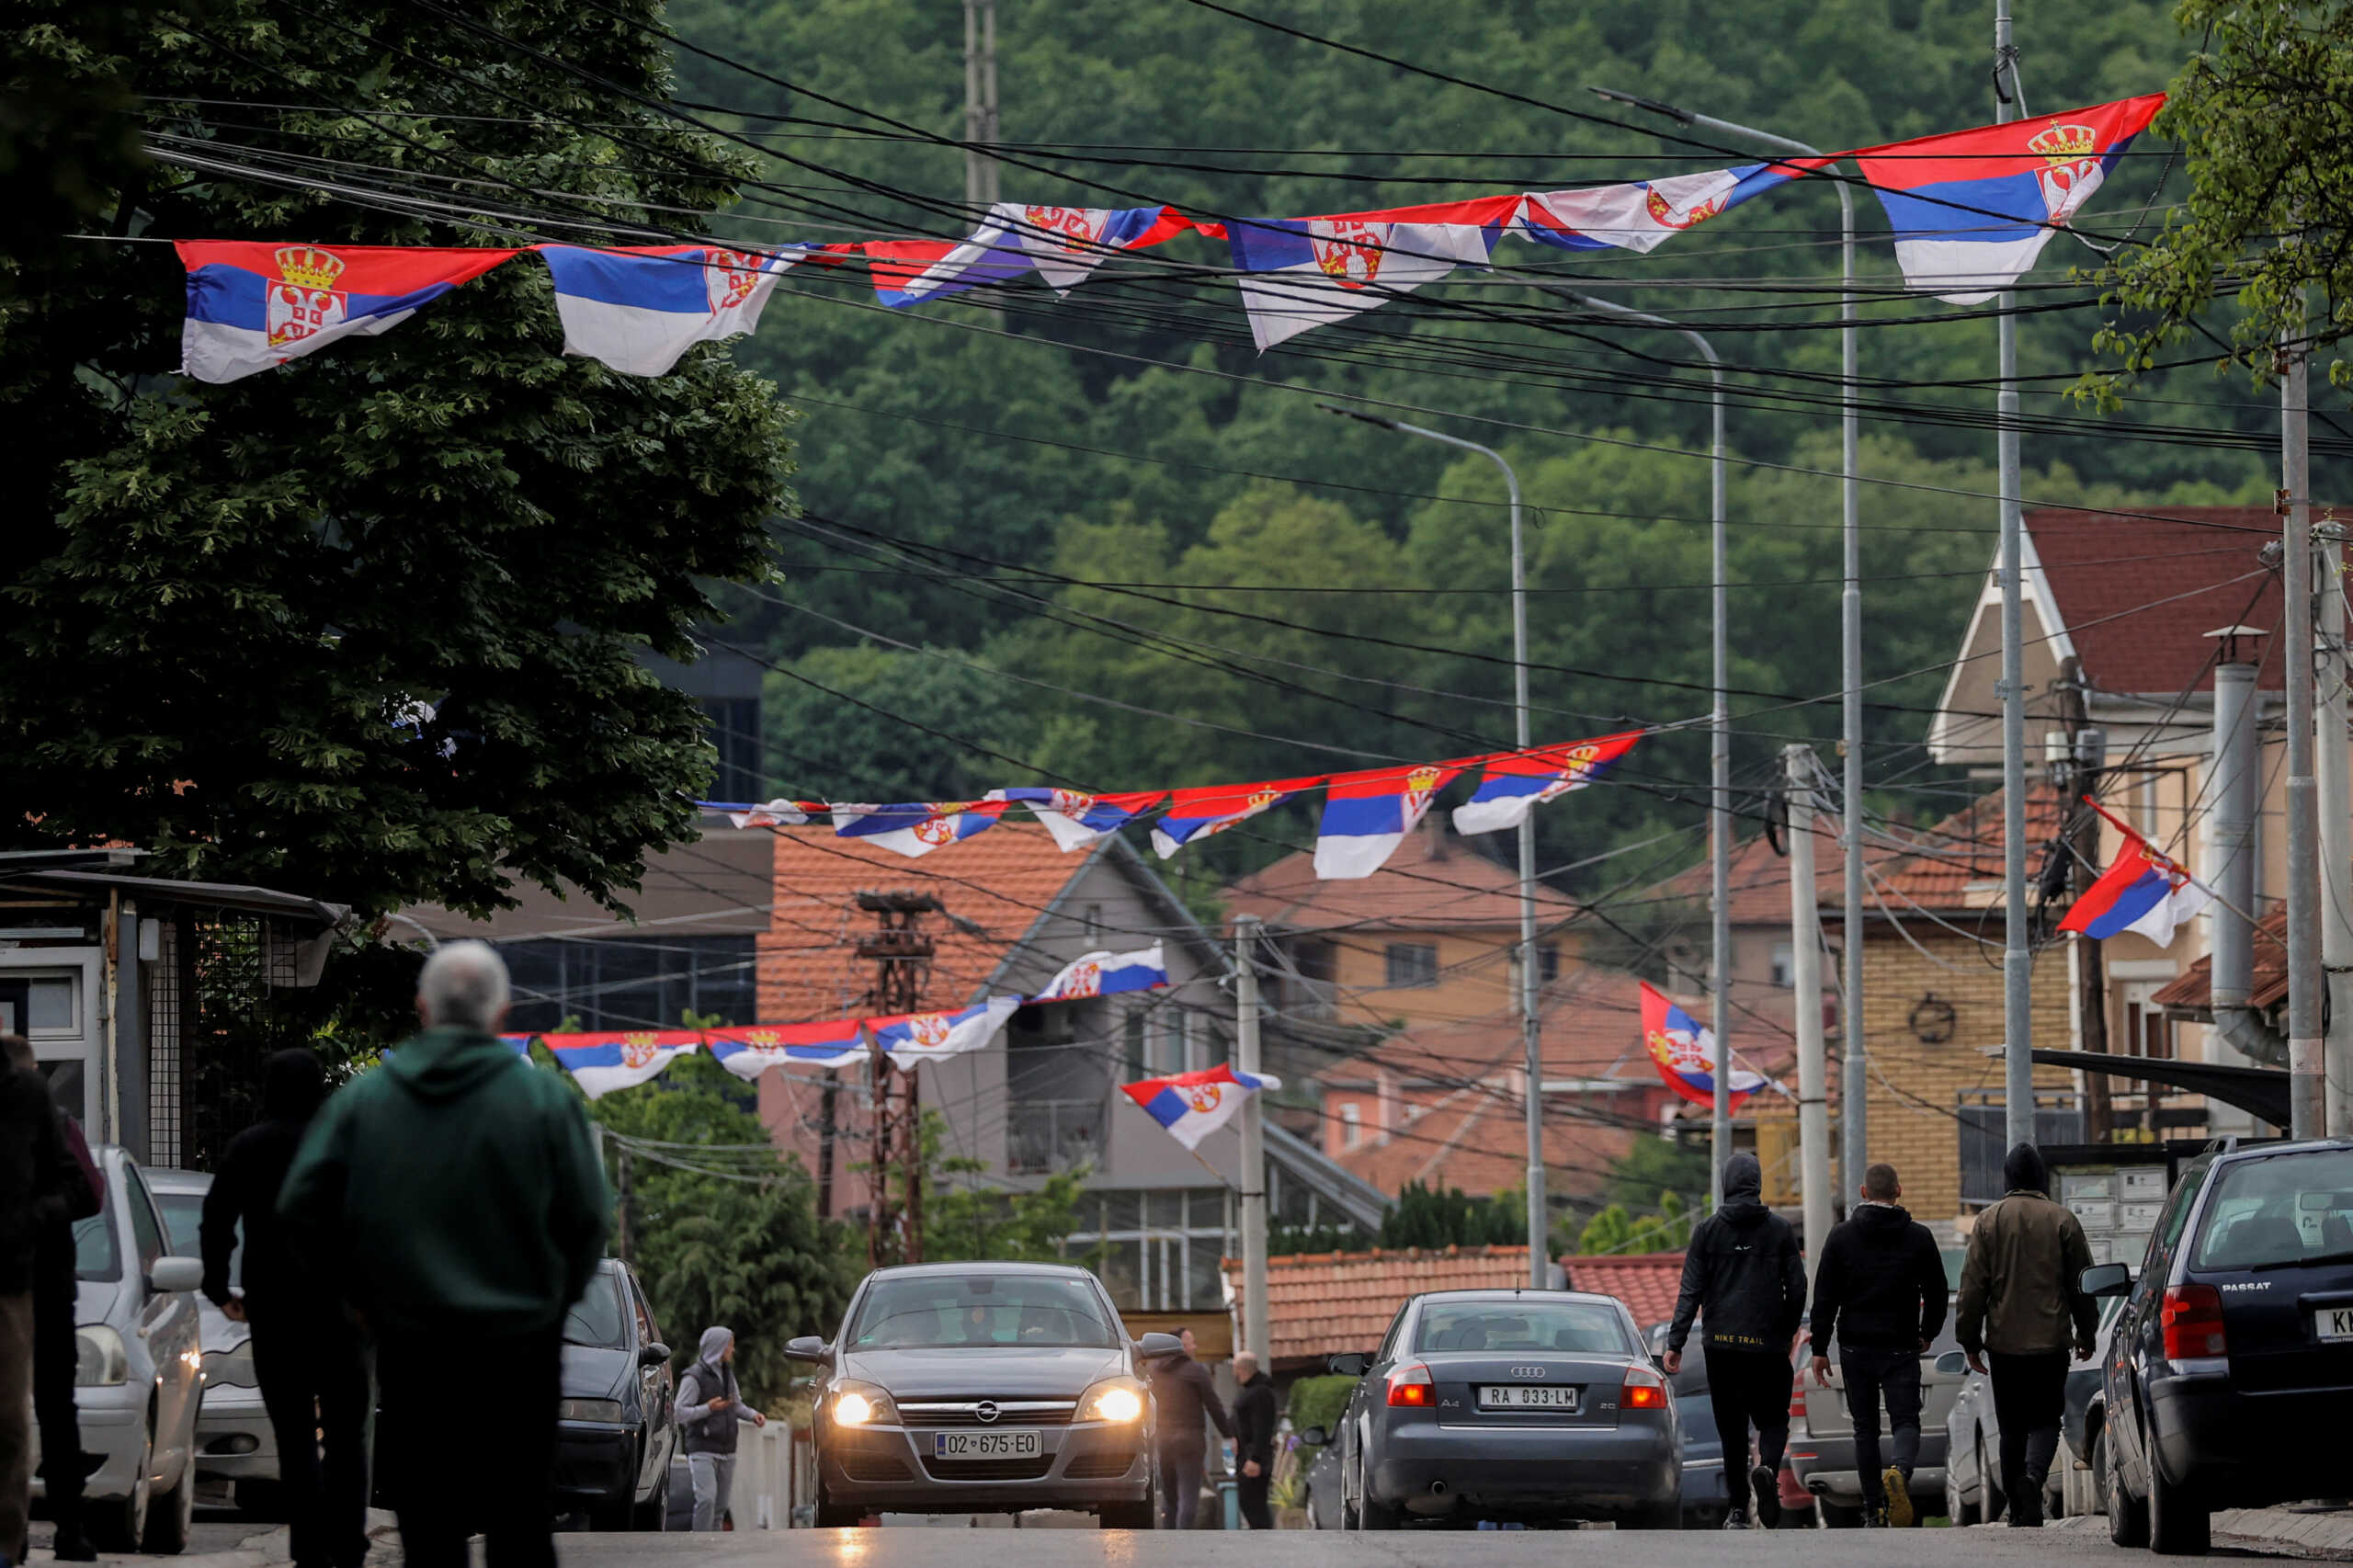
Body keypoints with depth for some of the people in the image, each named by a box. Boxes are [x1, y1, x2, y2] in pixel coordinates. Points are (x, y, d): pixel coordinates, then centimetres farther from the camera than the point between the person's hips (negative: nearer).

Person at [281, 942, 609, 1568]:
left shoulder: (360, 1099, -1)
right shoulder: (546, 1099, -6)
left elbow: (300, 1210, -2)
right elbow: (588, 1218, -6)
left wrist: (360, 1292, 9)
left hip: (408, 1348, 1)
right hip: (519, 1349, -1)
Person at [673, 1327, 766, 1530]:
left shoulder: (727, 1374, 14)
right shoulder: (694, 1377, -9)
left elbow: (737, 1405, 25)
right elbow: (680, 1413, -11)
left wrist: (753, 1415, 5)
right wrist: (707, 1409, -24)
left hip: (726, 1451, 7)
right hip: (702, 1450, -7)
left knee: (720, 1506, 6)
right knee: (706, 1500, -20)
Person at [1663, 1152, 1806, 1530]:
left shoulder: (1708, 1230, 0)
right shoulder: (1780, 1230, 0)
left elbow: (1691, 1290, -4)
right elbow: (1797, 1289, 1)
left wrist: (1676, 1343, -4)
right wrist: (1787, 1332, 17)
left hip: (1721, 1343, 1)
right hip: (1768, 1343, -1)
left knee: (1731, 1426, 9)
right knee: (1773, 1418, 9)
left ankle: (1737, 1510, 8)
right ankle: (1767, 1469, -23)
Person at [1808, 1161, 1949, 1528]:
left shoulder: (1842, 1236, 0)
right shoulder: (1918, 1237, 0)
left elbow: (1825, 1297, -2)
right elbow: (1937, 1292, 5)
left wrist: (1820, 1349, 3)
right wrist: (1928, 1333, 22)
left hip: (1855, 1347, 1)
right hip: (1901, 1347, -1)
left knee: (1865, 1428, 11)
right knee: (1905, 1421, 0)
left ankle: (1873, 1510, 9)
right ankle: (1899, 1472, -32)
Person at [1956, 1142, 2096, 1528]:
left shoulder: (1989, 1221, -1)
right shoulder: (2062, 1221, -1)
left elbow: (1972, 1286, -1)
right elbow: (2082, 1284, 4)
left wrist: (1970, 1340, 6)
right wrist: (2086, 1333, 16)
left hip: (2004, 1341, 1)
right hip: (2050, 1340, -1)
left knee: (2012, 1427, 9)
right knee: (2045, 1420, 4)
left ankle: (2019, 1510, 11)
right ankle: (2033, 1475, -25)